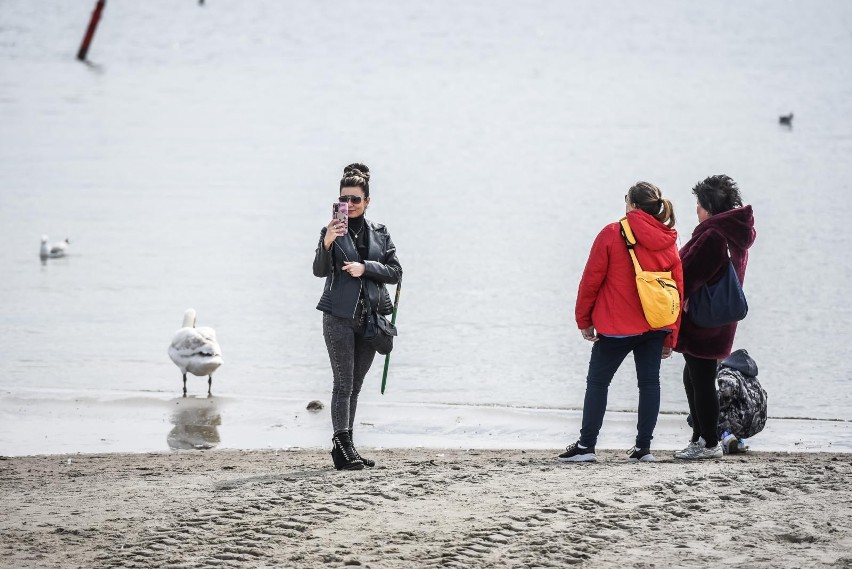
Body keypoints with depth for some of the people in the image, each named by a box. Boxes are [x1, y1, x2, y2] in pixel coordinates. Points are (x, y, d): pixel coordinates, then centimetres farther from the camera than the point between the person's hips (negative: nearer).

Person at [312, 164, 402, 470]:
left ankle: (345, 447, 12)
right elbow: (319, 270, -13)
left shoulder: (380, 233, 11)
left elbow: (395, 271, 5)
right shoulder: (332, 232, 0)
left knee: (355, 384, 8)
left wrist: (365, 267, -11)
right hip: (340, 316, -4)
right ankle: (343, 446, -14)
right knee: (344, 383, -11)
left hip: (371, 316, 4)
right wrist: (327, 244, -32)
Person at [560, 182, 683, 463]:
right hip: (657, 325, 4)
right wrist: (671, 337, 14)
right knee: (649, 382, 9)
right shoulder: (668, 242, 4)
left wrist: (584, 320, 4)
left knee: (597, 382, 6)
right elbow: (679, 289, 7)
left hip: (617, 327, -4)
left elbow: (592, 279, -6)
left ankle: (586, 445, 5)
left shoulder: (612, 234, -8)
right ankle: (643, 447, 6)